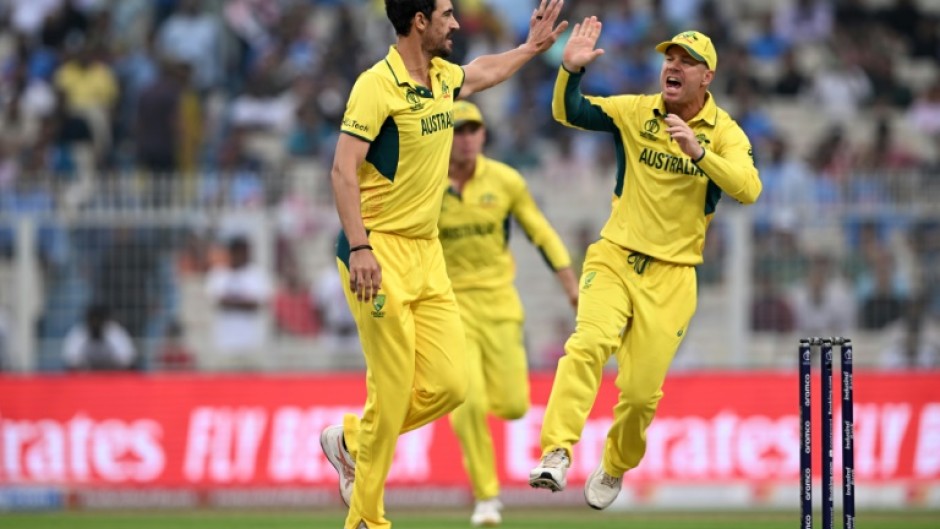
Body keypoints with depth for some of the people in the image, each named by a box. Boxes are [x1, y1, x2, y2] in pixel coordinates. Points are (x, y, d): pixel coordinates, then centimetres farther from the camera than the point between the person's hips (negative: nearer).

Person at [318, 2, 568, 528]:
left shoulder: (443, 78, 10)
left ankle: (352, 441, 21)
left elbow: (481, 73, 37)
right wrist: (359, 247, -26)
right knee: (392, 394, -8)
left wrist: (532, 48, 40)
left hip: (427, 253, 8)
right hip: (381, 252, -8)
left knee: (449, 384, -2)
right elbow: (343, 170, -19)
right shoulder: (377, 84, -14)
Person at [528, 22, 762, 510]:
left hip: (671, 275, 0)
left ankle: (614, 469, 27)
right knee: (589, 343, -27)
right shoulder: (636, 112, 3)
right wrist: (571, 70, -20)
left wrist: (697, 151, -32)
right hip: (614, 257, 0)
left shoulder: (725, 133, -3)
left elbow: (748, 190, -19)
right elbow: (569, 113, -1)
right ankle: (556, 454, -35)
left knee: (641, 392, -1)